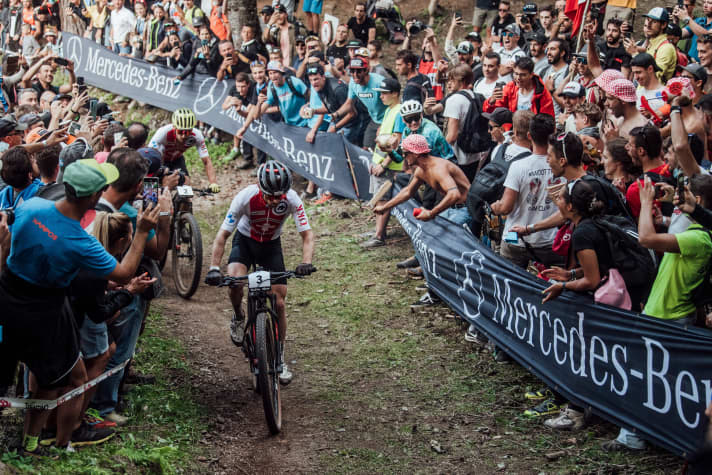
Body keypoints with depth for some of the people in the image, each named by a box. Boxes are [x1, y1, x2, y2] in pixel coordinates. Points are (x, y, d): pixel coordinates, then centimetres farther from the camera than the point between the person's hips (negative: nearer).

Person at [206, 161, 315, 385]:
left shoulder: (291, 199, -28)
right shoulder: (246, 197, -31)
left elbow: (307, 234, -25)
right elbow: (222, 235, -26)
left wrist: (306, 262, -44)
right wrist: (214, 268, -38)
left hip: (271, 245, 1)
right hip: (245, 241, -1)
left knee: (278, 303, -6)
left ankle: (280, 358, 11)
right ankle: (238, 317, 4)